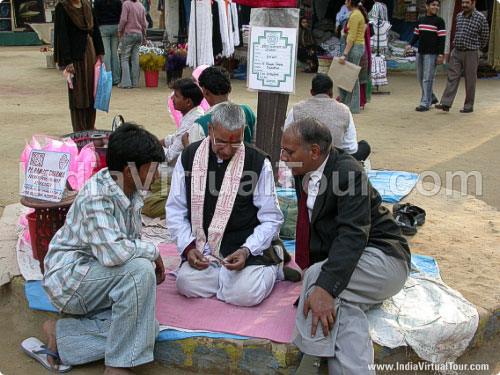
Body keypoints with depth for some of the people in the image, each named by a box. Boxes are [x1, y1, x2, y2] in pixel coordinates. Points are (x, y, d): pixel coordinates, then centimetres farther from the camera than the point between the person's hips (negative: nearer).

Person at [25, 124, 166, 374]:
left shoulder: (129, 191, 3)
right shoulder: (96, 196, -25)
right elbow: (113, 253, -36)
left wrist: (152, 260, -3)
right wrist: (153, 252, -19)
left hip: (97, 274, 8)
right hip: (69, 276, -8)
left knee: (147, 327, -14)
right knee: (139, 268, -32)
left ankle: (60, 335, 1)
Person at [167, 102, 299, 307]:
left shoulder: (258, 162, -6)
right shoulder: (189, 157, 2)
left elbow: (271, 219, -3)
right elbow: (176, 211, 6)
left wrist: (246, 251, -18)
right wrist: (188, 247, -10)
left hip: (249, 246, -2)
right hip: (205, 248, 3)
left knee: (245, 294, -24)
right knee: (187, 284, -23)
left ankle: (271, 267, 9)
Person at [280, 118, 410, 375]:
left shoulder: (348, 172, -20)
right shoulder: (303, 174, 5)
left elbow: (353, 234, -30)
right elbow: (309, 228, 14)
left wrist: (325, 287, -40)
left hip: (382, 258, -7)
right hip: (345, 262, 7)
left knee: (318, 275, -28)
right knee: (343, 308, -24)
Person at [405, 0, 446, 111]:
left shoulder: (439, 21, -1)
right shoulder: (421, 20, 14)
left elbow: (442, 39, -5)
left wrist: (441, 54, -12)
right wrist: (410, 44, 0)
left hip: (432, 54, -6)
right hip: (420, 52, 6)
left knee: (428, 78, -9)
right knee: (421, 77, 11)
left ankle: (425, 103, -7)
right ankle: (432, 98, 27)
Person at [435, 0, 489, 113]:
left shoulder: (480, 18, -7)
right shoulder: (459, 16, 9)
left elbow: (485, 37, 4)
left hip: (471, 54, -4)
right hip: (456, 53, 4)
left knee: (470, 81, 2)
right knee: (452, 78, -4)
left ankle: (469, 106, 10)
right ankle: (446, 104, -10)